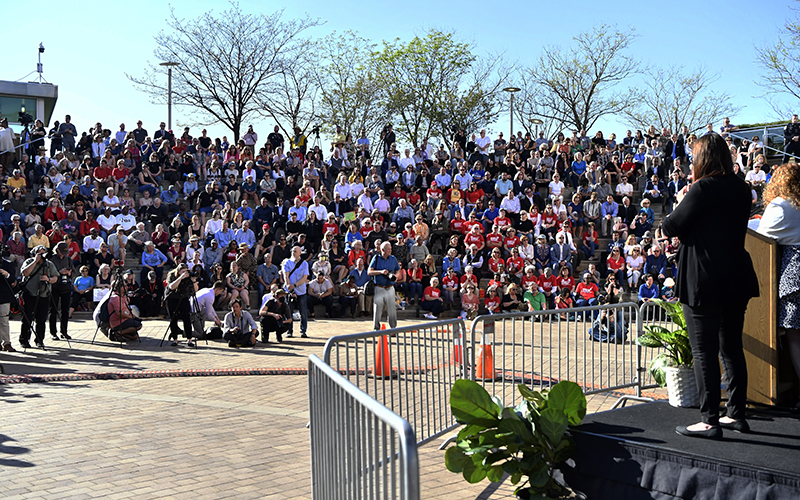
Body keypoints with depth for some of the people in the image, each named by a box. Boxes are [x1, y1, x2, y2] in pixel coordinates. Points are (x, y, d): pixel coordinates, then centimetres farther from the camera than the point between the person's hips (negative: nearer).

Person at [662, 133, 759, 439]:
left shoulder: (702, 189, -16)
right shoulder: (741, 189, 7)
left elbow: (670, 228, -12)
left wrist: (680, 202, 5)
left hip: (704, 283, -8)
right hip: (736, 280, 8)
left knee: (704, 352, -1)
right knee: (731, 348, 16)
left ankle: (710, 421, 1)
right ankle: (737, 414, 23)